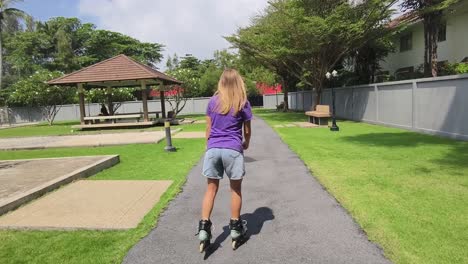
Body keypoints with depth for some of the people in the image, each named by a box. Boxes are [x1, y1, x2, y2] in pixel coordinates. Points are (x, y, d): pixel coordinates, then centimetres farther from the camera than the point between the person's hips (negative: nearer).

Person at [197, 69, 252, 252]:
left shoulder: (213, 101, 7)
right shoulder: (243, 103, 1)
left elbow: (208, 129, 10)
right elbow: (247, 131, 8)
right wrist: (246, 144, 28)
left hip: (212, 149, 2)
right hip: (233, 150, -2)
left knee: (211, 188, 11)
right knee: (235, 189, 11)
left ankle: (204, 228, 9)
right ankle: (235, 229, 22)